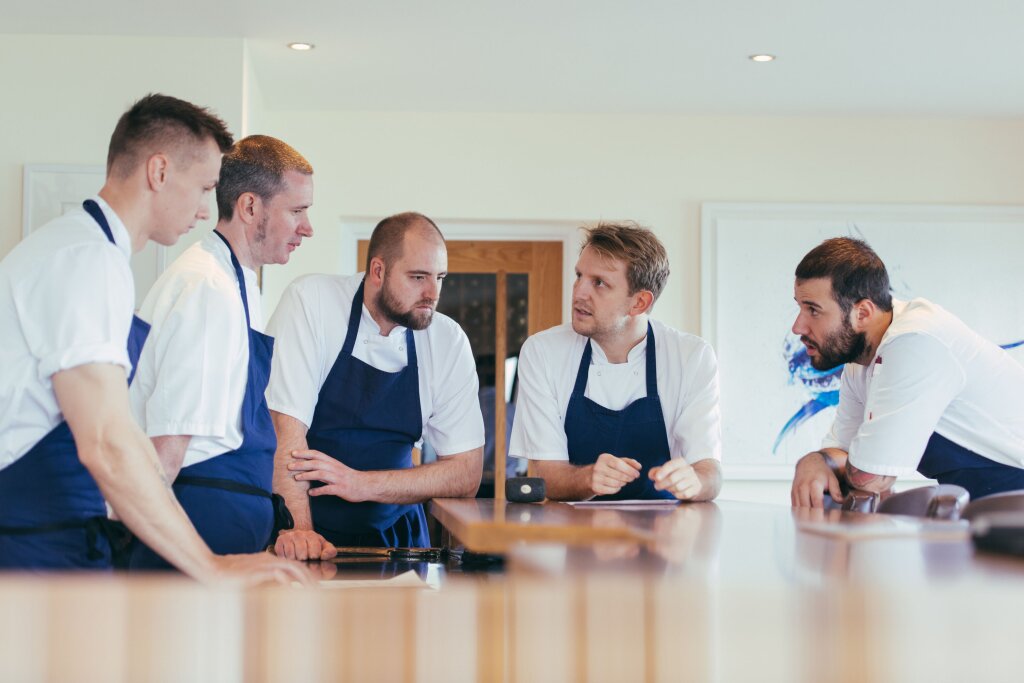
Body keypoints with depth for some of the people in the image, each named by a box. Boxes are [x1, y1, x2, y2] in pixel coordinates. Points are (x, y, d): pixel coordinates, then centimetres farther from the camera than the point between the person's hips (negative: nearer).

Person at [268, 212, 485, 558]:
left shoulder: (449, 341, -1)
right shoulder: (311, 300, -10)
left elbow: (466, 473, -2)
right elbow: (287, 425, -16)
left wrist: (362, 484, -14)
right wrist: (297, 529, -28)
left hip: (393, 532, 3)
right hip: (311, 527, -2)